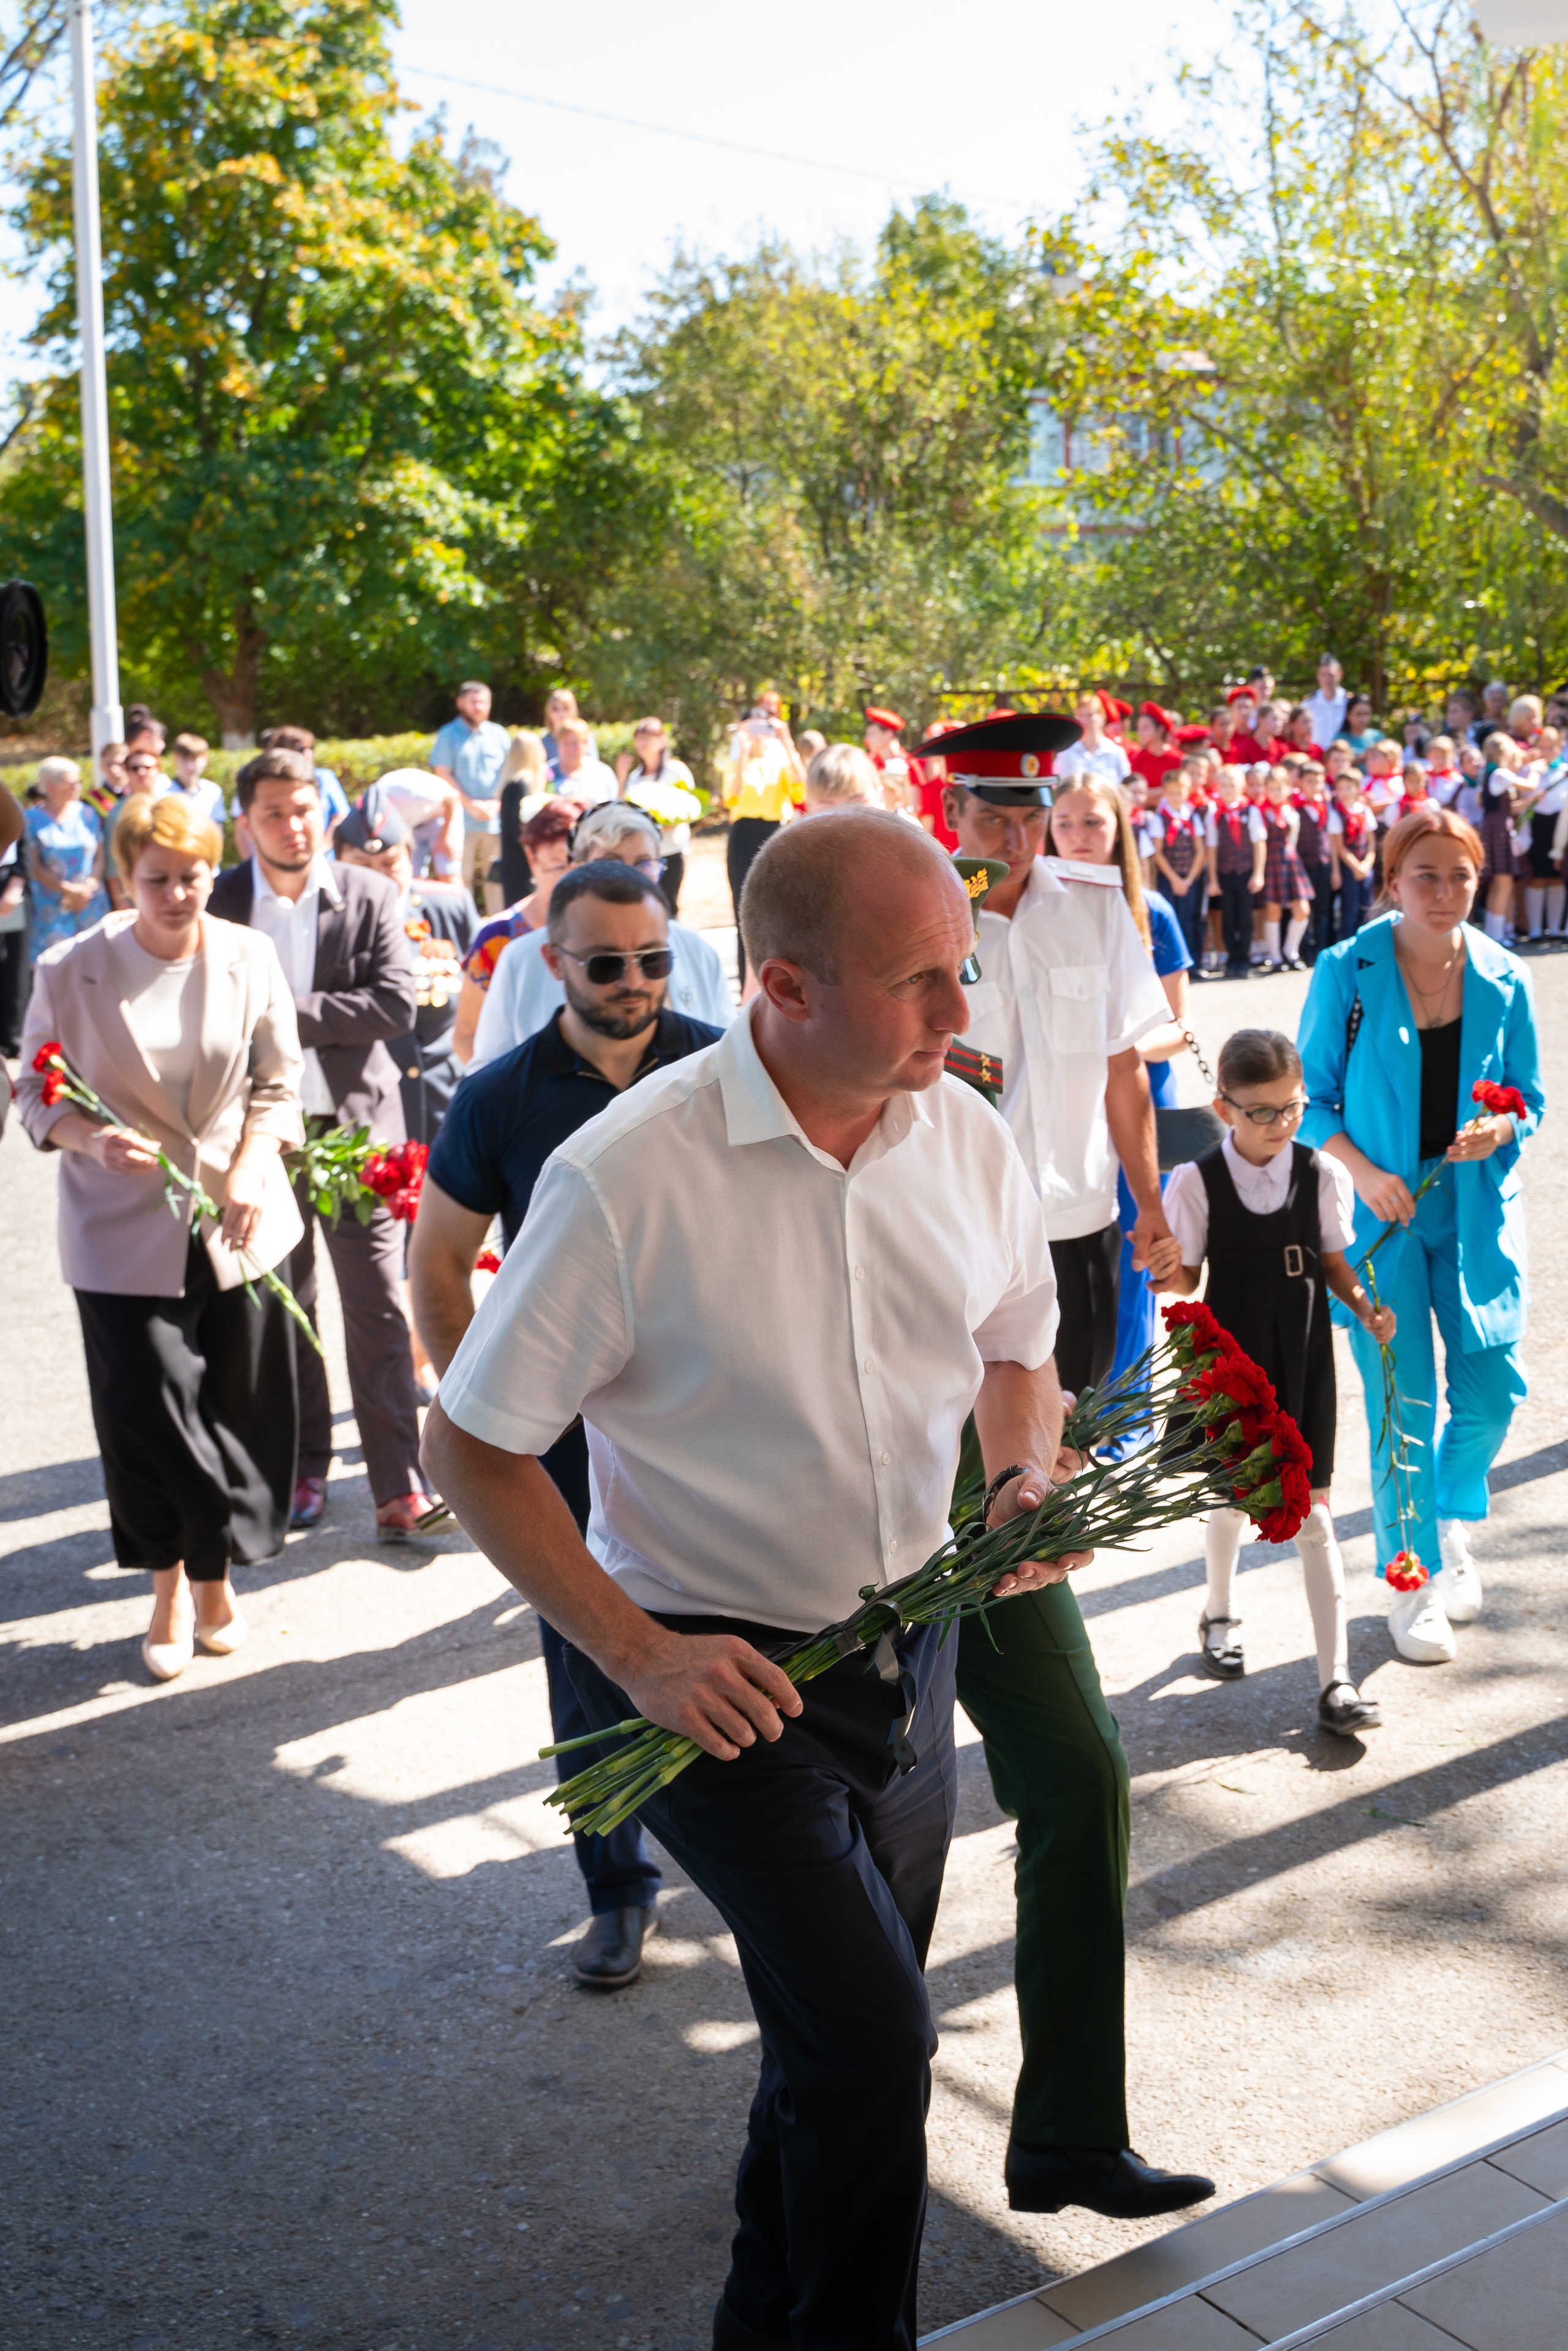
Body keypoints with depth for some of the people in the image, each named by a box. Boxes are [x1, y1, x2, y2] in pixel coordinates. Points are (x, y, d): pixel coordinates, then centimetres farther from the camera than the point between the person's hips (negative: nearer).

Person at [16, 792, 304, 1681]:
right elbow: (38, 1094, 2)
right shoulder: (70, 971, -5)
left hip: (238, 1222, 2)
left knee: (240, 1408, 7)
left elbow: (278, 1084, 6)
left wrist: (249, 1172, -9)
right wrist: (91, 1139, -18)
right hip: (125, 1230, -2)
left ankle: (209, 1572, 29)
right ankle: (176, 1586, 18)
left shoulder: (249, 959, 0)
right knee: (148, 1410, -4)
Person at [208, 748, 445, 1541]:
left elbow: (398, 1004, -11)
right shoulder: (219, 903, 1)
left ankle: (398, 1490, -2)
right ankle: (304, 1468, 28)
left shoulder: (369, 896, -1)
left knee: (377, 1309, -4)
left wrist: (294, 1013, -15)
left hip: (355, 1125, -2)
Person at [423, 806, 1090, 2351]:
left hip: (904, 1654, 6)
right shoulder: (629, 1175, -22)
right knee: (871, 2038, -14)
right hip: (715, 1675, -6)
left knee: (839, 2037, 20)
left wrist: (1027, 1477, -9)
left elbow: (1017, 1353, 12)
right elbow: (471, 1446, -15)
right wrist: (635, 1653, -21)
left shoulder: (964, 1135, -6)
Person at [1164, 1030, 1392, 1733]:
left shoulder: (1322, 1174, -5)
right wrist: (1168, 1275, -25)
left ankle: (1335, 1681, 4)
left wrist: (1366, 1308, -11)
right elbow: (1186, 1278, -4)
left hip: (1303, 1361, 1)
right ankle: (1220, 1615, 46)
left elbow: (1334, 1263, 5)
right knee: (1231, 1498, 16)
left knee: (1311, 1514, 0)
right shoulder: (1198, 1181, -10)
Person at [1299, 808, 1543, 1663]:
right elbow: (1311, 1096, -1)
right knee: (1406, 1406, -1)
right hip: (1382, 1210, -2)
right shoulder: (1347, 973, -6)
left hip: (1478, 1209, 3)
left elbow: (1530, 1099, 9)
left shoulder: (1504, 981, 1)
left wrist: (1499, 1130, -13)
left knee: (1492, 1390, 3)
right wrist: (1363, 1172, -15)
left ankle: (1454, 1521, 36)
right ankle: (1413, 1583, 18)